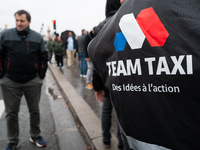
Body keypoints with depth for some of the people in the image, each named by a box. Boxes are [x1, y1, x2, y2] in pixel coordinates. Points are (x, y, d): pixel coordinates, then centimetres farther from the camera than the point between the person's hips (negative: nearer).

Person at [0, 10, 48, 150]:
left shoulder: (38, 37, 2)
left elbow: (44, 57, 5)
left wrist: (41, 75, -1)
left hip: (33, 81, 0)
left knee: (35, 110, 11)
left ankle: (35, 136, 31)